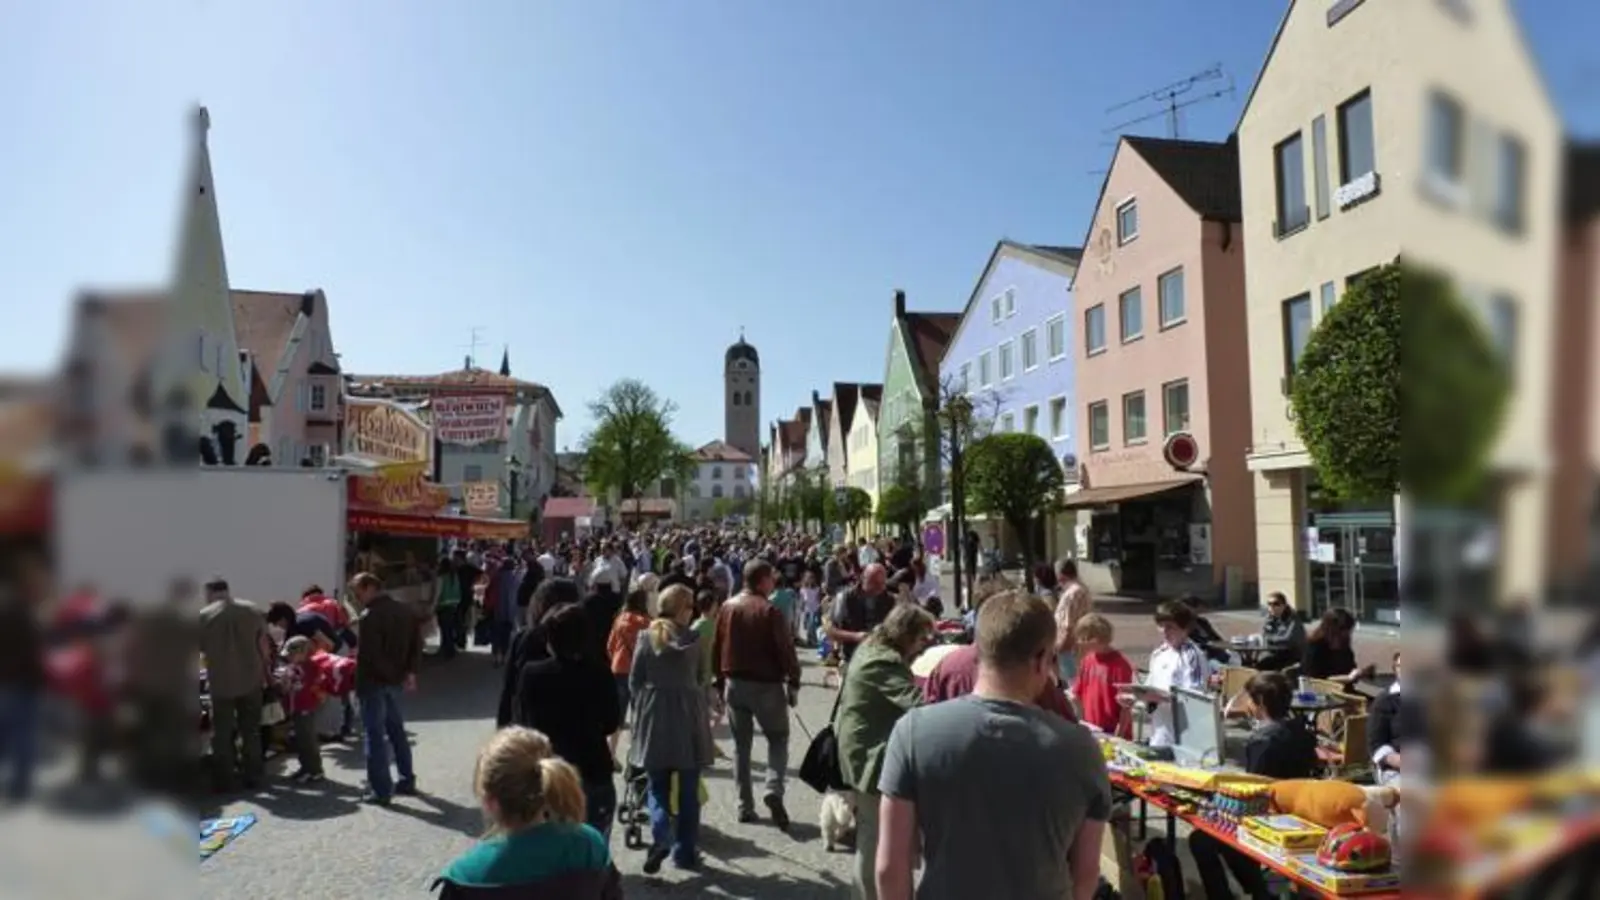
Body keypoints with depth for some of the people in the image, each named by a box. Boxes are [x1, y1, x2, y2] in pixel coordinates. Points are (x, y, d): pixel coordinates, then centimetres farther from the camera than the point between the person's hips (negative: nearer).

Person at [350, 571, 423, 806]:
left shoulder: (370, 615, -17)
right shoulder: (404, 610, 8)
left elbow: (367, 653, -22)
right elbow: (416, 643, 11)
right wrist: (409, 671, 10)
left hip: (373, 681, -8)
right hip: (395, 680, 8)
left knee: (375, 736, -1)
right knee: (397, 731, 18)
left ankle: (381, 790, 1)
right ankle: (407, 780, 26)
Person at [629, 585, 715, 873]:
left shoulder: (647, 637, -2)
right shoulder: (694, 638, -4)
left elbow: (635, 681, 2)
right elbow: (701, 679, 3)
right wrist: (708, 709, 18)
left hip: (654, 715, 1)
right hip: (688, 714, -1)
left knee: (658, 786, 11)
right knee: (688, 790, 11)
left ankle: (661, 836, -12)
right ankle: (685, 851, 16)